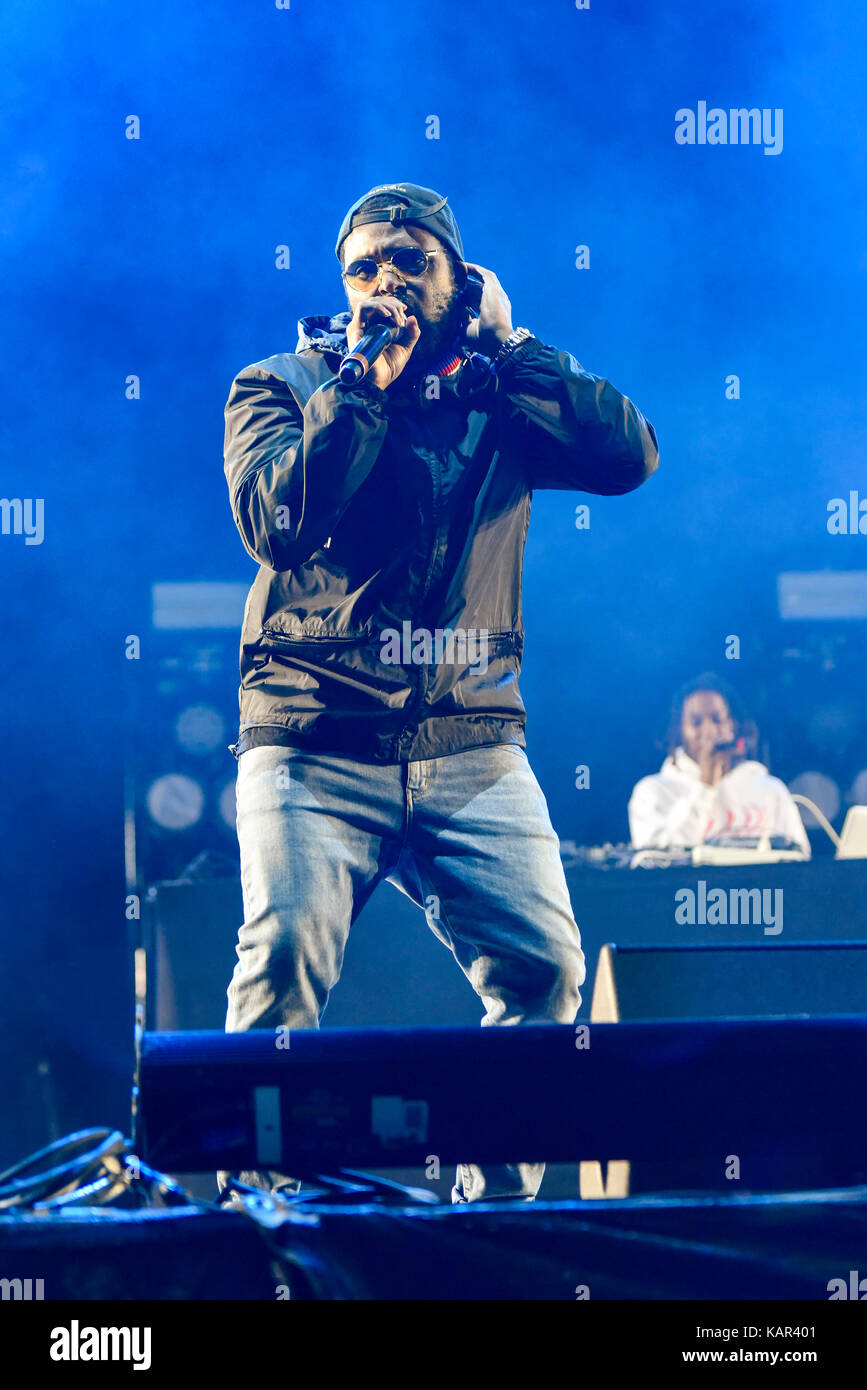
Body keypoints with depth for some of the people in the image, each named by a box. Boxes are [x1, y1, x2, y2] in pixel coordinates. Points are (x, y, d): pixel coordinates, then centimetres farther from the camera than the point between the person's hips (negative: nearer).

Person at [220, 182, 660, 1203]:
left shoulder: (500, 395, 13)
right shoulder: (277, 385, 9)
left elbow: (629, 455, -5)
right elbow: (275, 521, -11)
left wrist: (503, 340, -1)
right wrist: (367, 381, -8)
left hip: (472, 744, 2)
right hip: (313, 739, -2)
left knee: (544, 964, -10)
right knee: (286, 950, -19)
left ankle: (496, 1209, 2)